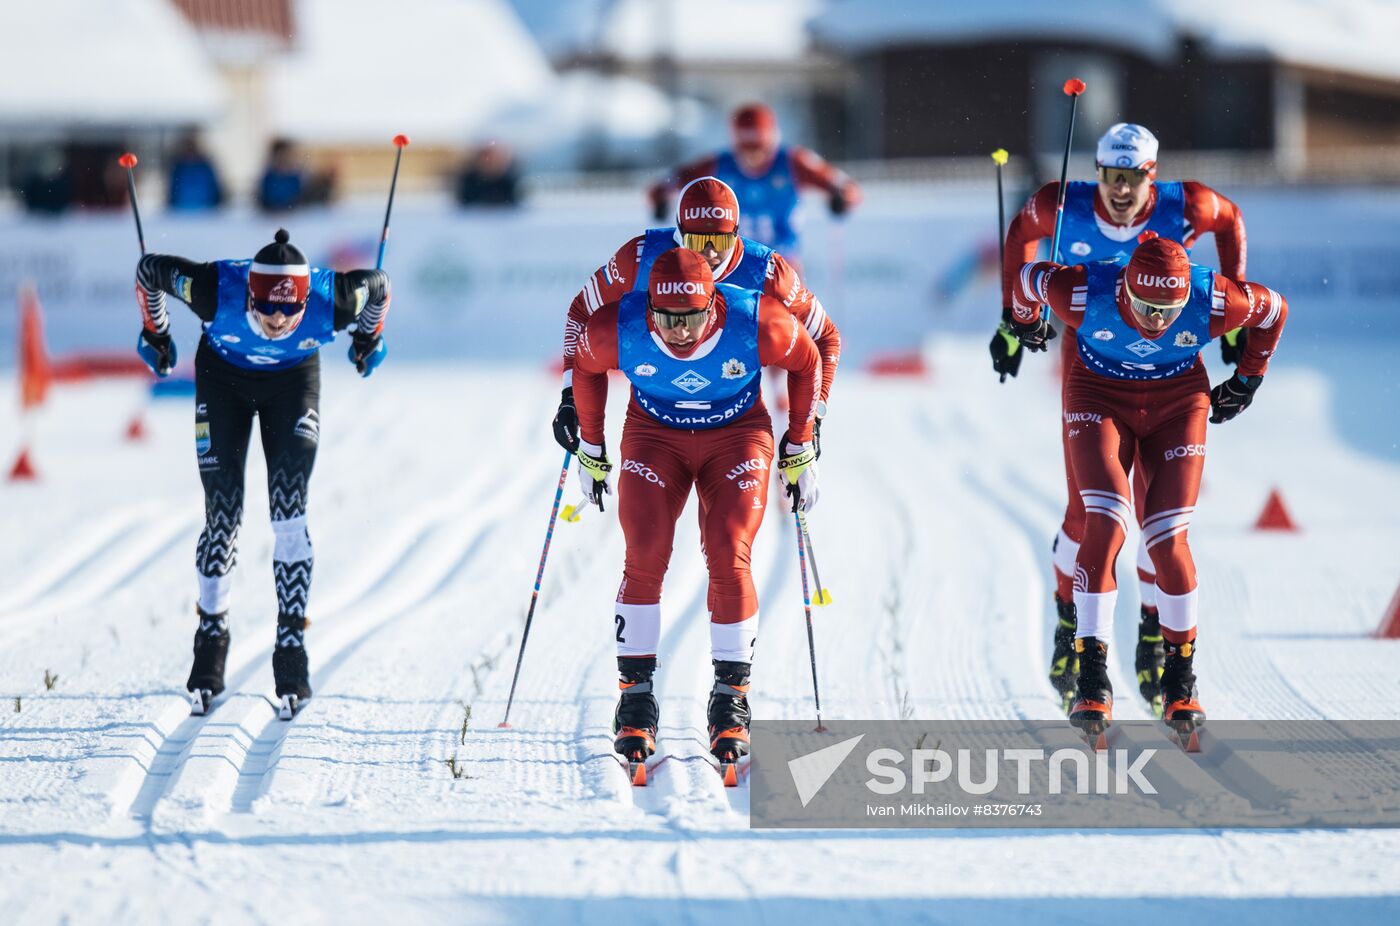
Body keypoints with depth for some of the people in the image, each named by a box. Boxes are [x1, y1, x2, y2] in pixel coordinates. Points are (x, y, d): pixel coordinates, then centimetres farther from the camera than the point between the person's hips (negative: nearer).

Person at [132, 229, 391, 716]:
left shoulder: (332, 301, -36)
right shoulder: (218, 291, -37)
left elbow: (378, 284, -12)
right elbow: (150, 270, -18)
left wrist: (369, 338, 8)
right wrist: (155, 333, 0)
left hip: (293, 381, 0)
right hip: (223, 376, 0)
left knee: (290, 512, -13)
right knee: (222, 513, -4)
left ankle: (292, 650, -8)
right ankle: (211, 636, 14)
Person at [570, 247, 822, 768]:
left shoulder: (757, 325, -28)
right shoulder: (617, 330, -25)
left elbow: (807, 362, -6)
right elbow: (585, 367, -1)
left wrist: (800, 451, 1)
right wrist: (591, 449, 8)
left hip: (737, 437, -1)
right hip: (654, 436, 1)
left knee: (729, 559, -17)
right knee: (644, 559, -17)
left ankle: (731, 697, -4)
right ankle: (635, 696, -6)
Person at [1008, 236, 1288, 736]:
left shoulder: (1212, 301, -28)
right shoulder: (1085, 294, -31)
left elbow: (1273, 309, -6)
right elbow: (1028, 278, -8)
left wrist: (1248, 378, 8)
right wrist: (1024, 322, 15)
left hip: (1179, 403, 1)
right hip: (1099, 397, -1)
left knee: (1168, 539, -9)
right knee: (1104, 525, -19)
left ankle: (1181, 679, 8)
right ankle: (1092, 679, -13)